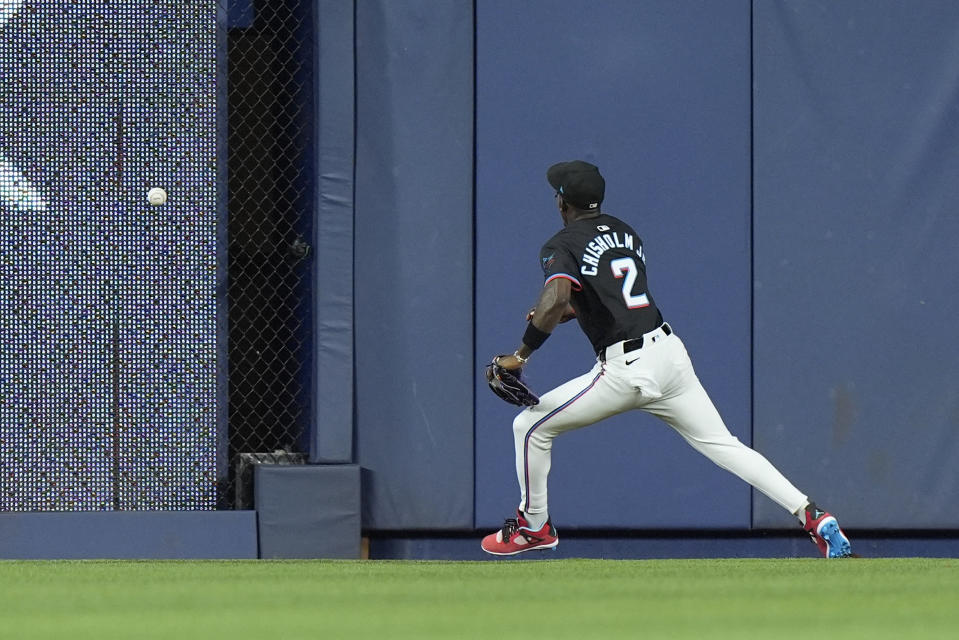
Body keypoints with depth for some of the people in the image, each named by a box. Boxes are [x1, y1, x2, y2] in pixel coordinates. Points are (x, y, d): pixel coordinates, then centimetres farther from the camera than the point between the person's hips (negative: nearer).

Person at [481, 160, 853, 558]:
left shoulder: (562, 246, -5)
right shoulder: (624, 232, 18)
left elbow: (556, 300, -25)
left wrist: (521, 354, -16)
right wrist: (561, 313, 28)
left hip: (626, 369, -7)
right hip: (670, 351, 7)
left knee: (530, 426, 10)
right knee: (722, 444, 6)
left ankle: (534, 526, 22)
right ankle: (814, 518, -6)